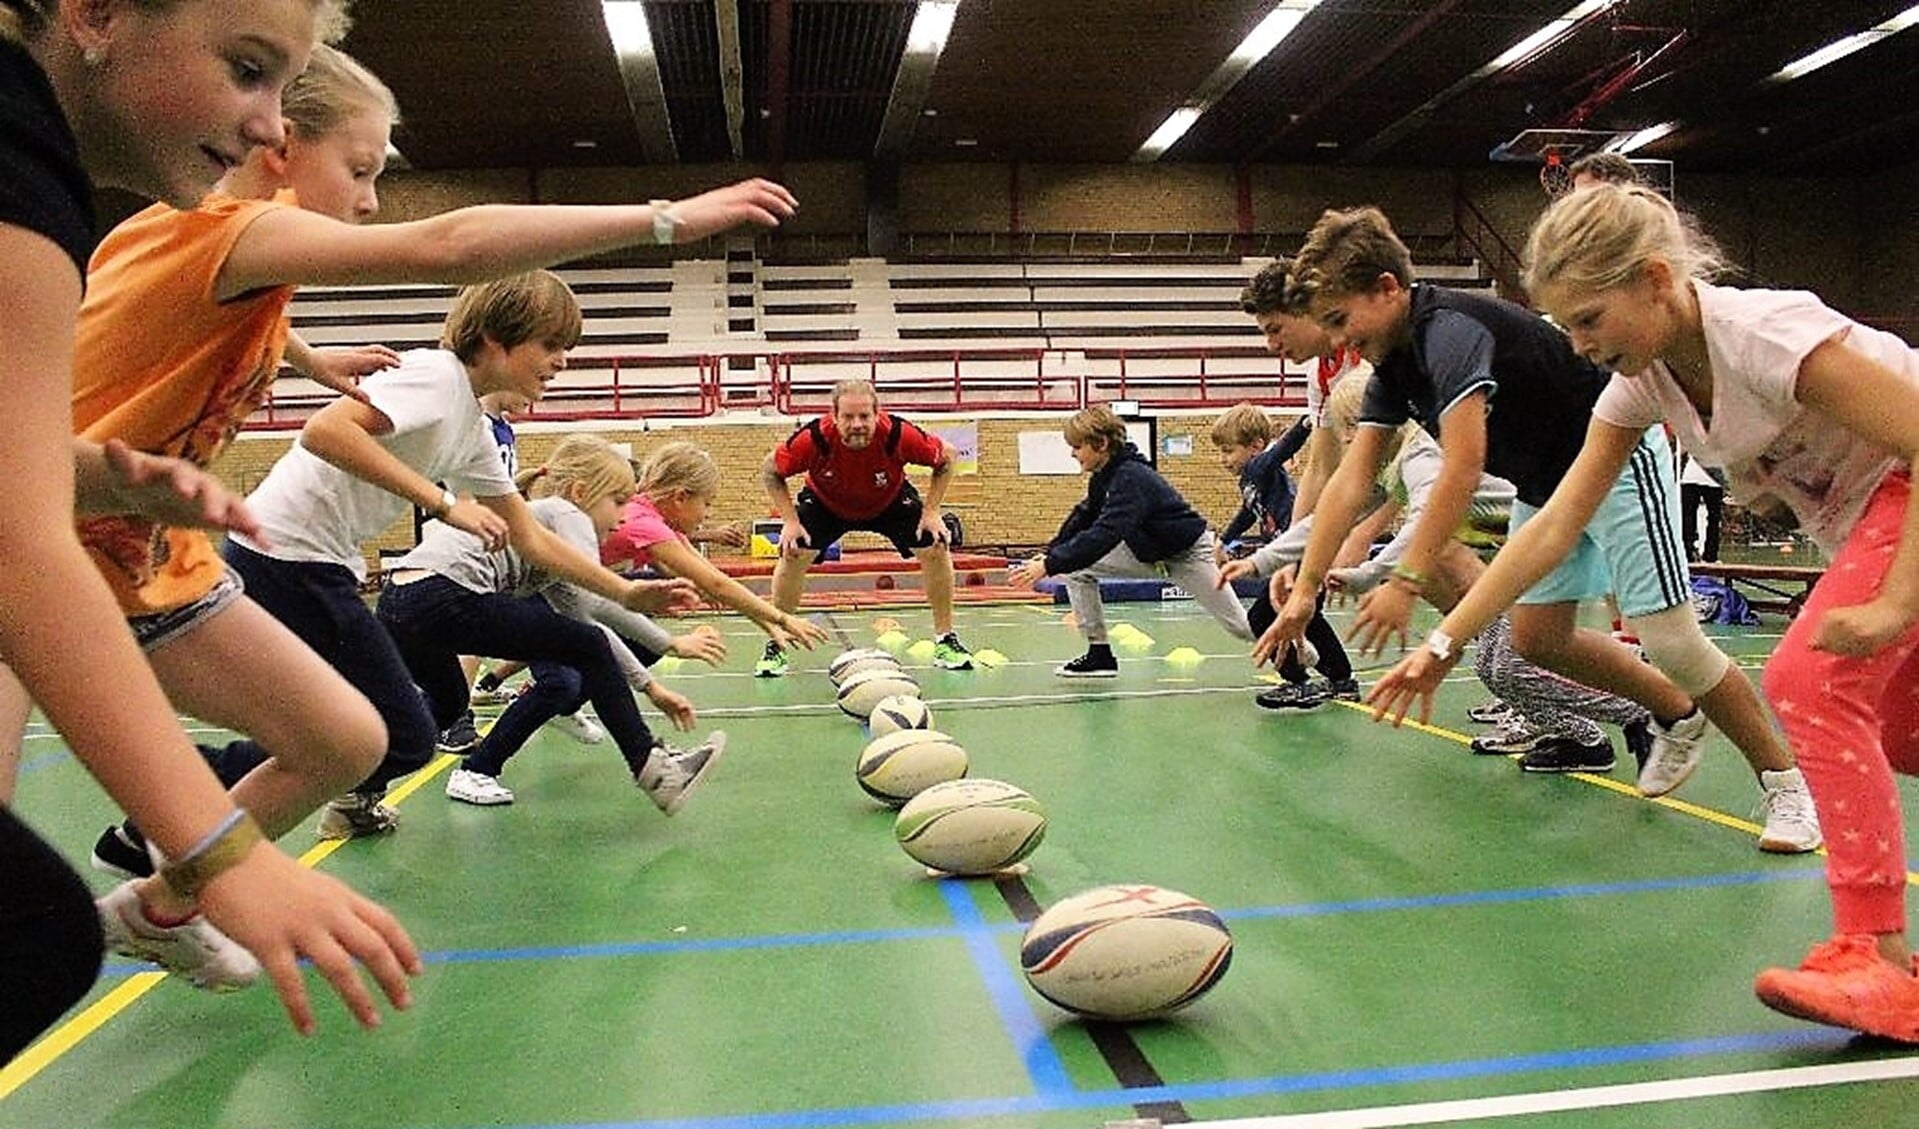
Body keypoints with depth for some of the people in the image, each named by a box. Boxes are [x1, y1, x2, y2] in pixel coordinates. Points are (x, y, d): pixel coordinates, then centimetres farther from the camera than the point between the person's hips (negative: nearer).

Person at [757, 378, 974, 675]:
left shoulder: (899, 435, -36)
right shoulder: (814, 438, -36)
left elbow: (946, 457, -16)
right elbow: (770, 472, -17)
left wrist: (931, 512, -19)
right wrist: (790, 521, -24)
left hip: (890, 500, 1)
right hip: (825, 502, 0)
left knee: (935, 549, -14)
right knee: (794, 554, -20)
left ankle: (945, 641, 4)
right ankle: (776, 647, -2)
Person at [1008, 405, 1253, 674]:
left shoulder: (1132, 478, -33)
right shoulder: (1103, 476, -6)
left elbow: (1104, 534, -43)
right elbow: (1083, 517, 6)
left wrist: (1050, 566, -46)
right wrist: (1050, 554, -8)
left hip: (1188, 552, -8)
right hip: (1146, 551, 8)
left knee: (1242, 626, -1)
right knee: (1077, 569, -6)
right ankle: (1099, 654, 0)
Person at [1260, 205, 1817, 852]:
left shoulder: (1451, 330, -28)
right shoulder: (1393, 362, 0)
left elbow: (1462, 471, -36)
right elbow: (1350, 482, -2)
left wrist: (1406, 583, -38)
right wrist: (1304, 592, -5)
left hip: (1616, 460, -9)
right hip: (1545, 482, 9)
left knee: (1669, 640, -11)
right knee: (1536, 638, 5)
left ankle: (1785, 783, 9)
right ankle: (1677, 716, 27)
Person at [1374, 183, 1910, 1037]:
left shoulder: (1769, 335, -30)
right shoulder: (1640, 381, -7)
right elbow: (1554, 527, -8)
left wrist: (1894, 605, -32)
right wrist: (1442, 642, -12)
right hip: (1859, 512, 8)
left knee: (1809, 680, -21)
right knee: (1885, 725, 12)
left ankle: (1878, 959, -15)